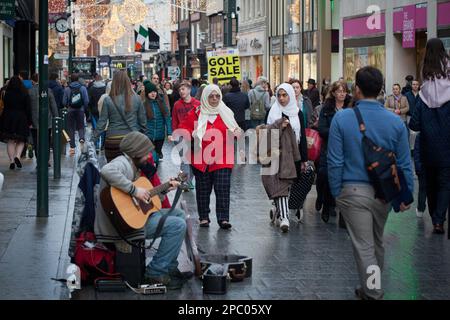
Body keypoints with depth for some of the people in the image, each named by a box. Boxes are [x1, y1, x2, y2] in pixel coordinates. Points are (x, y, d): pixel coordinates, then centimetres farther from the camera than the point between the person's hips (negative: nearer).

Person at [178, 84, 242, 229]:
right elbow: (184, 128, 4)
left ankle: (223, 218, -6)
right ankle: (204, 217, 16)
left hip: (222, 158, 0)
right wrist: (192, 135, -15)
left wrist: (236, 133, -8)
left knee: (223, 189, -7)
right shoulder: (196, 113, 2)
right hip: (202, 159, 0)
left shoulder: (226, 113, 8)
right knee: (203, 189, 7)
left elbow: (233, 130, 14)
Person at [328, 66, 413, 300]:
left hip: (353, 191, -3)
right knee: (377, 242, 22)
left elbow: (335, 161, -9)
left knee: (364, 246, 2)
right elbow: (404, 164, -1)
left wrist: (336, 192, 0)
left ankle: (372, 293, 3)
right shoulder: (395, 122, -4)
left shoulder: (342, 118, -10)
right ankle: (374, 287, 40)